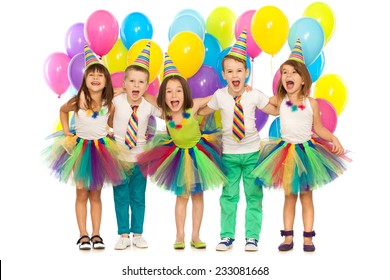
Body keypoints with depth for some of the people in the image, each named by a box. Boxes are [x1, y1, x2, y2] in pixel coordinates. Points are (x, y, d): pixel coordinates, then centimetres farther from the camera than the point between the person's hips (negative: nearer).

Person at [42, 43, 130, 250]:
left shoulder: (109, 105, -9)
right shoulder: (77, 102, -13)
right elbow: (62, 111, 9)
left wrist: (109, 133, -2)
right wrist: (66, 132, 2)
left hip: (102, 150, 1)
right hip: (80, 149, -1)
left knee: (95, 195, 8)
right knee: (82, 194, 4)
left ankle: (96, 235, 14)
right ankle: (83, 235, 9)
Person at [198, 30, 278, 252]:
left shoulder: (255, 95, -7)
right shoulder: (220, 96, -5)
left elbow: (275, 111, 5)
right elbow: (204, 111, 14)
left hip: (252, 152, 0)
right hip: (229, 153, 1)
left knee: (254, 196, 5)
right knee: (228, 196, 5)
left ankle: (252, 237, 13)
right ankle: (227, 237, 13)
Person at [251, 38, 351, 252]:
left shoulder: (311, 103, -5)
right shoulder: (279, 101, -4)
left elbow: (318, 129, 0)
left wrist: (334, 139, -12)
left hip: (307, 151, -1)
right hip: (286, 152, 1)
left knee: (306, 196, 6)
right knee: (289, 196, 8)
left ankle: (308, 238, 11)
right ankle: (288, 238, 14)